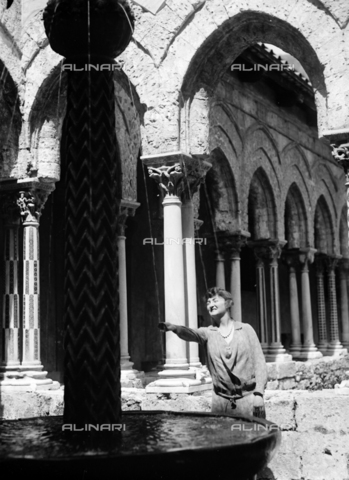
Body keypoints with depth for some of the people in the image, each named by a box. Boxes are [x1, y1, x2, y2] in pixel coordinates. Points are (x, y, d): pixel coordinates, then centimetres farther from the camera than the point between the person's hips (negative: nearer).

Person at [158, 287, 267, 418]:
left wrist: (259, 394, -8)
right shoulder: (207, 333, 5)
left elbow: (259, 362, 2)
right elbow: (191, 334, -18)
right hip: (221, 401, 1)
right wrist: (174, 328, -41)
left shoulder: (246, 329, 4)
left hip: (248, 397, -1)